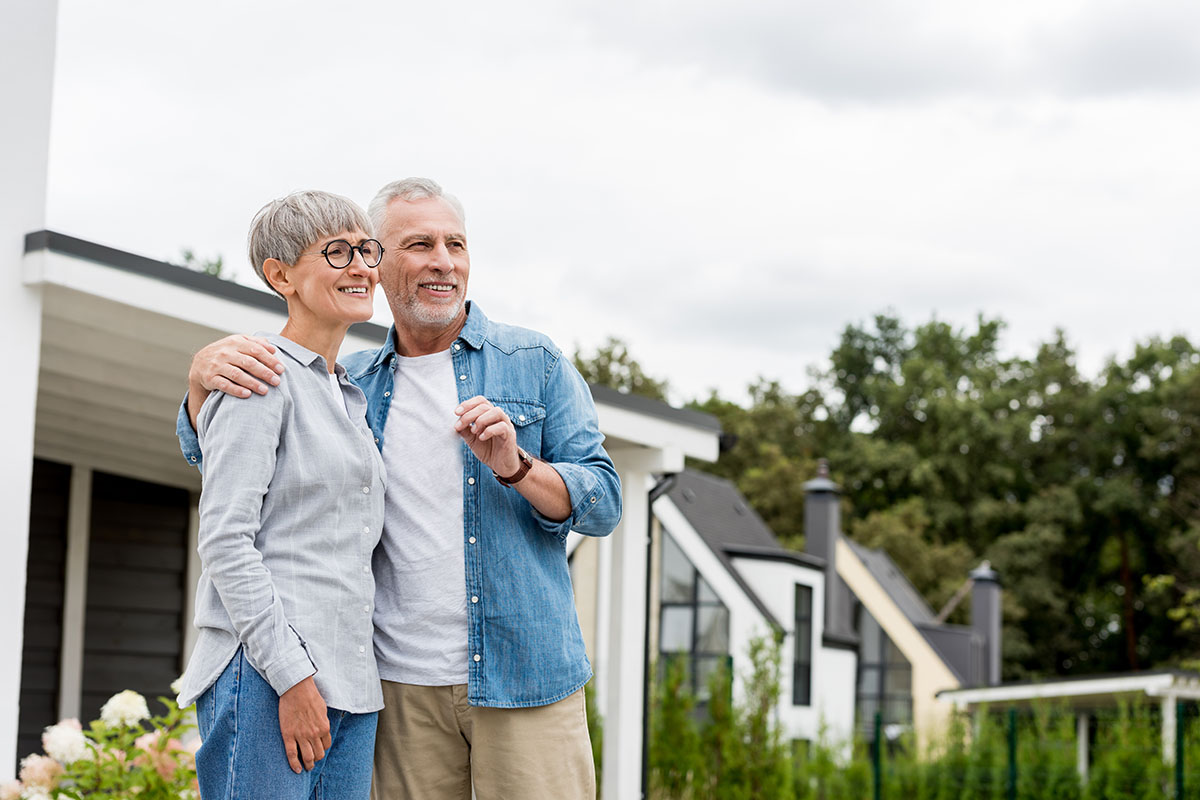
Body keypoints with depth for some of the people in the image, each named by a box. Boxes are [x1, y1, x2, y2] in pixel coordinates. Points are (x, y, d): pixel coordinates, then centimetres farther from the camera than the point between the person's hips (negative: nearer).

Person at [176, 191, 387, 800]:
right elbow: (224, 539, -13)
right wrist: (291, 675, -17)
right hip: (264, 676, -8)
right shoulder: (263, 378, -5)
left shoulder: (351, 399, 21)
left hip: (350, 681, 8)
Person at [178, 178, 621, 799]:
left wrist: (515, 466, -18)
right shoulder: (352, 384, 11)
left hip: (524, 676, -2)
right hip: (402, 684, 2)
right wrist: (204, 374, -12)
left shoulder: (536, 364, 5)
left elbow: (603, 504, 2)